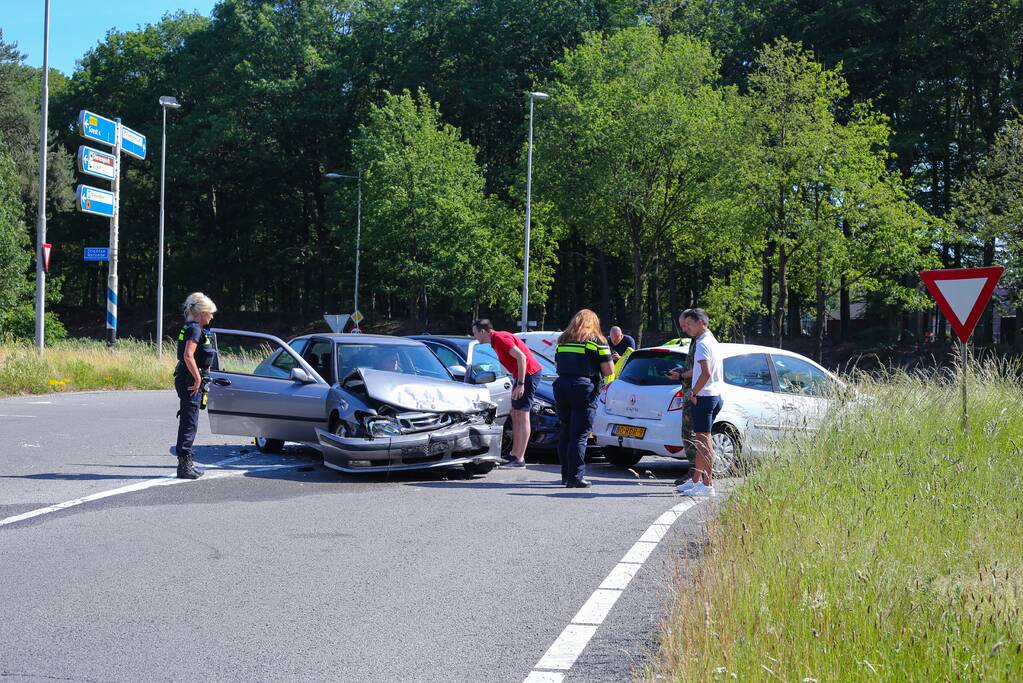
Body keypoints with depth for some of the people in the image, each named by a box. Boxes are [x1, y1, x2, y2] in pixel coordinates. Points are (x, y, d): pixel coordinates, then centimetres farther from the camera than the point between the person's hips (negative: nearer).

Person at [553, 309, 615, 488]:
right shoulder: (597, 340, 1)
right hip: (584, 388, -5)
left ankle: (566, 474, 18)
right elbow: (609, 371, -2)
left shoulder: (563, 339, 17)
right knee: (580, 434, -4)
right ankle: (575, 477, -6)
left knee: (565, 432, 14)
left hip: (561, 386, 5)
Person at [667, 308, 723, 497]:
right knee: (701, 440, 15)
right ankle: (696, 480, 22)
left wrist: (693, 392, -15)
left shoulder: (703, 344, -15)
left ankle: (707, 485, -9)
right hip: (713, 396, 10)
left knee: (703, 440, -9)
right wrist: (681, 375, 35)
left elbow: (706, 373, -25)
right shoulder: (711, 341, 18)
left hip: (704, 397, -10)